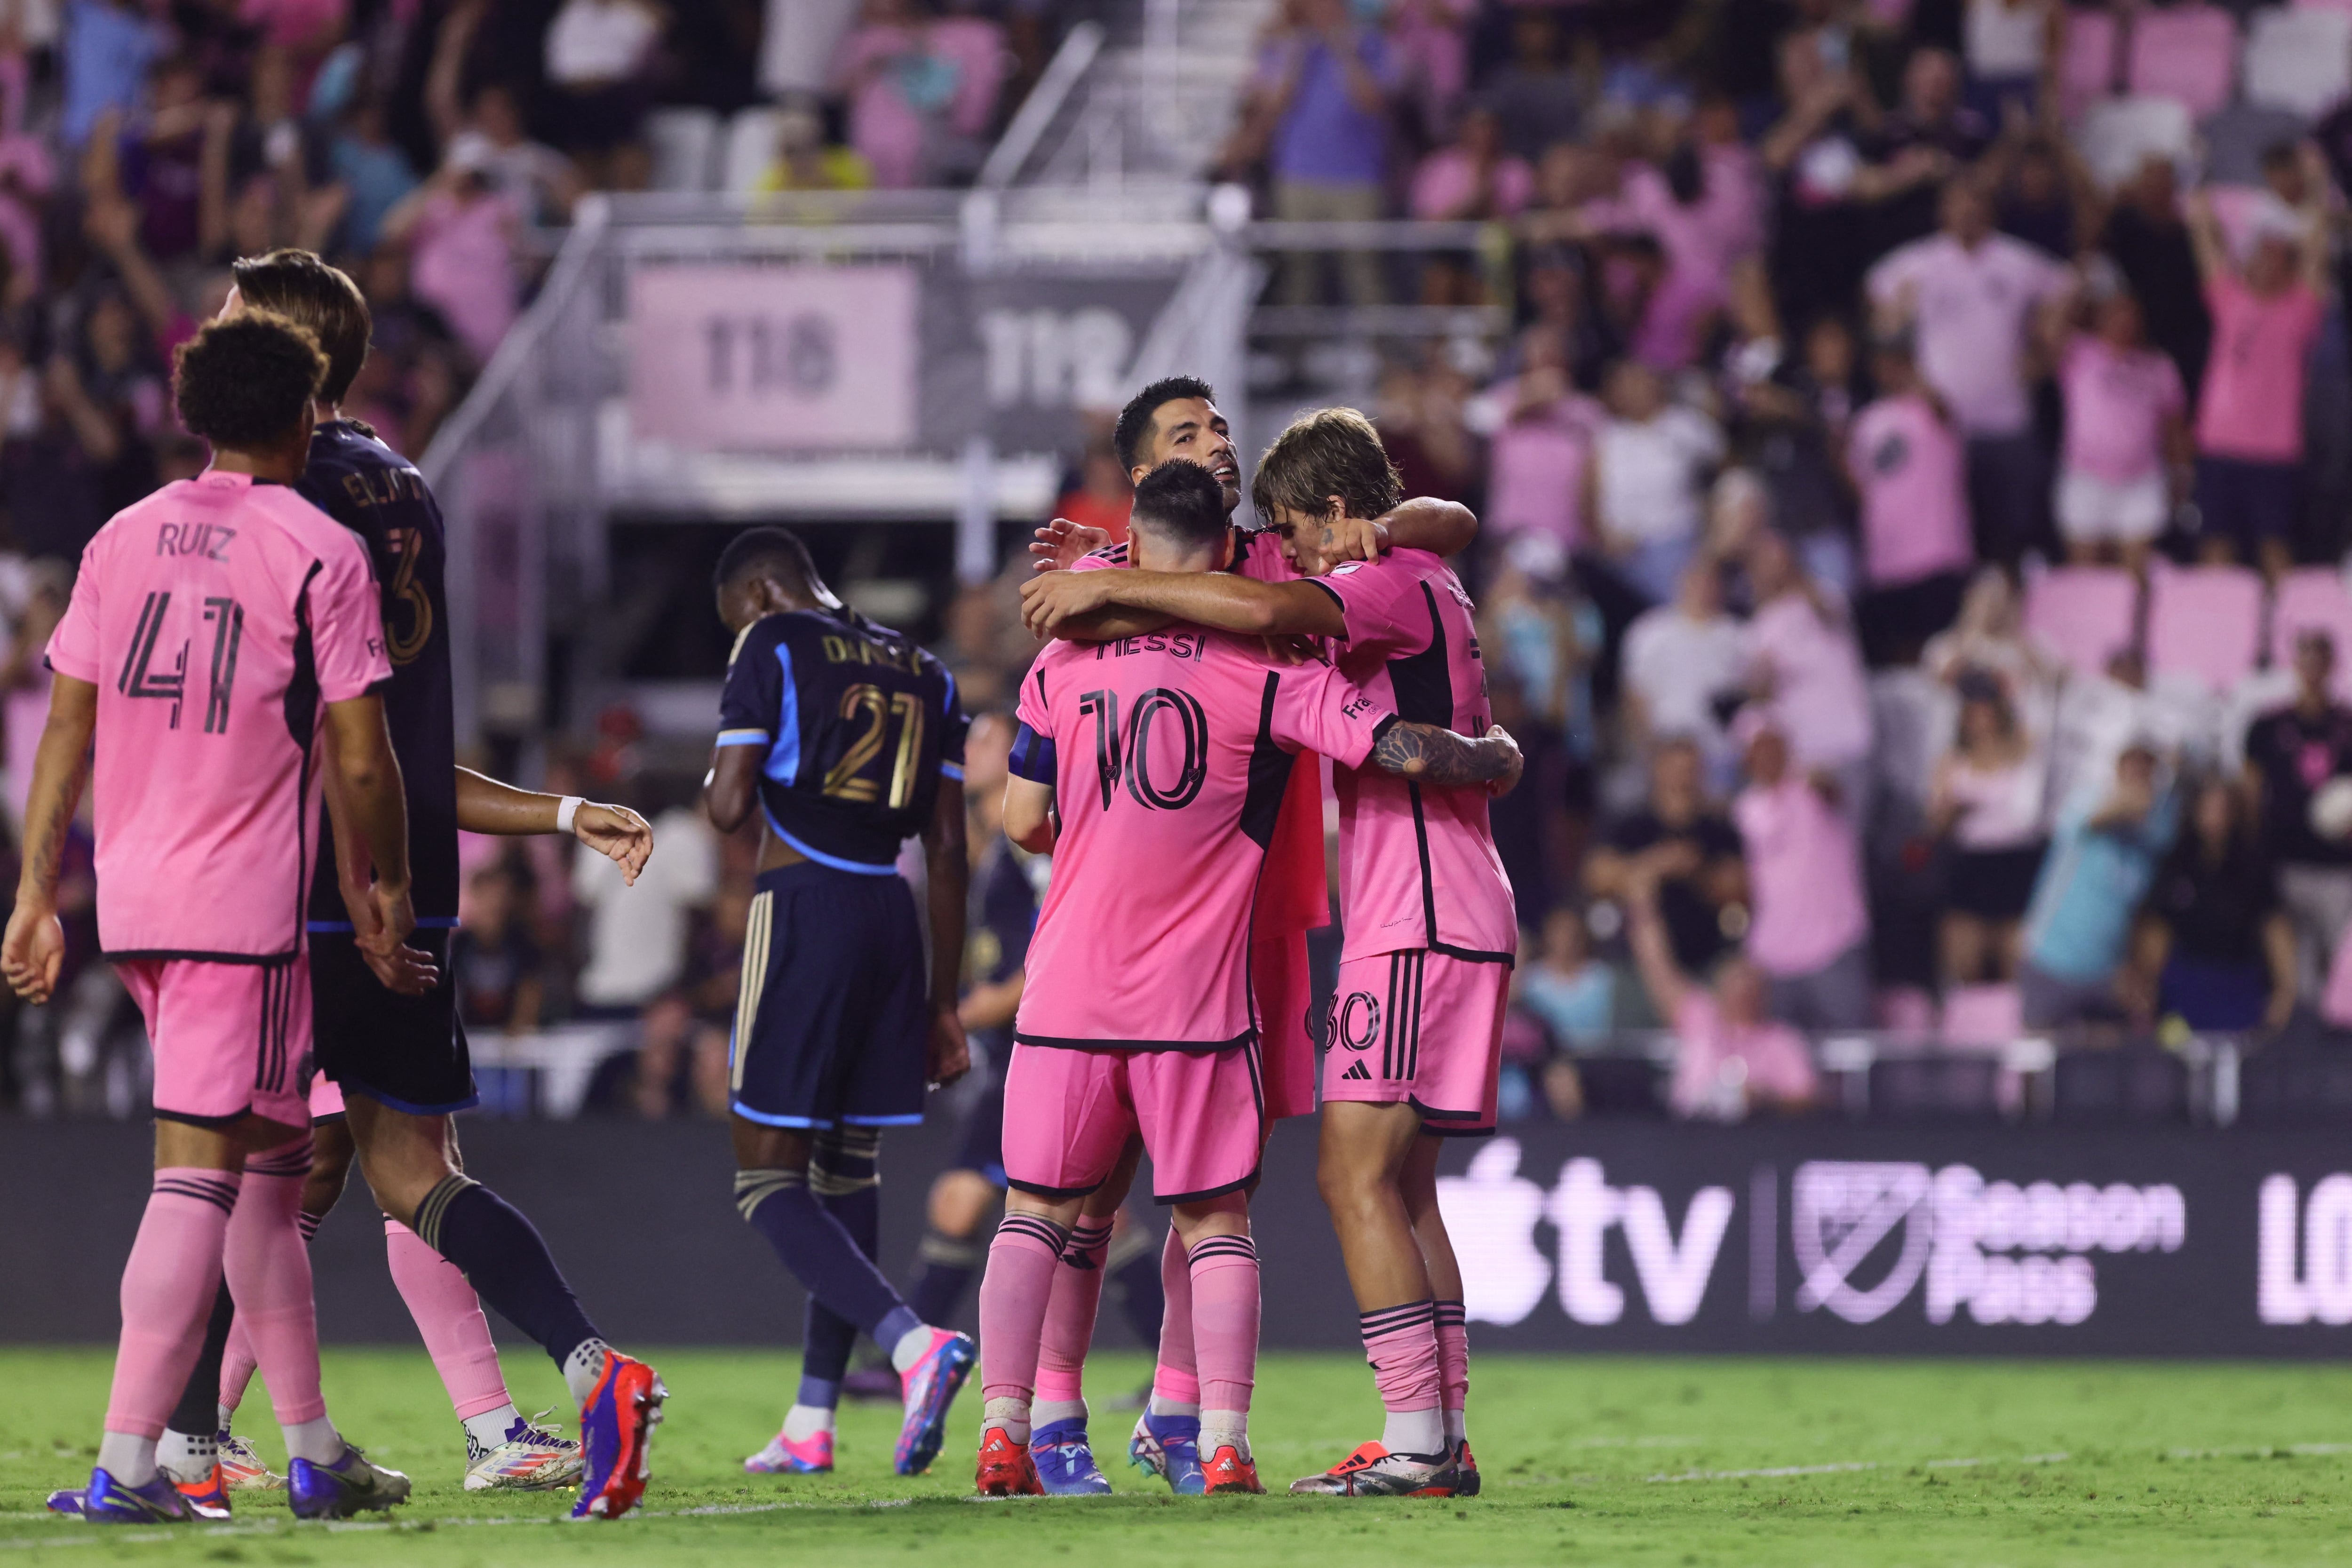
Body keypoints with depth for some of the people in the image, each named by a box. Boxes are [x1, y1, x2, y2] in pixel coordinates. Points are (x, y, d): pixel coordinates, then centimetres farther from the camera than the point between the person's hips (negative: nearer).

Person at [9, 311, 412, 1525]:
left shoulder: (122, 539, 9)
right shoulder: (318, 552, -7)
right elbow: (362, 760, -8)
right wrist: (388, 887, 7)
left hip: (132, 897, 6)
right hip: (244, 906, -6)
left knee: (271, 1159, 17)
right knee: (197, 1175, -8)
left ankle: (313, 1451, 21)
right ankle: (125, 1464, -15)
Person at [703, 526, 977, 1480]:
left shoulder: (771, 650, -2)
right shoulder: (923, 674, 16)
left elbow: (730, 807, -11)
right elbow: (947, 849, 13)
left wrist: (719, 780, 14)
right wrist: (942, 1002, 15)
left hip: (802, 908, -6)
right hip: (892, 918, 6)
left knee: (769, 1181, -4)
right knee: (846, 1167, 14)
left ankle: (912, 1341, -27)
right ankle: (812, 1420, 15)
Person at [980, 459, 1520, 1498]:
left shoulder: (1062, 662, 3)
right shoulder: (1264, 666, -5)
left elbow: (1021, 821, 6)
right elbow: (1399, 750, -10)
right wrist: (1498, 758, 10)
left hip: (1068, 983, 2)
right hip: (1195, 992, -2)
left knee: (1036, 1210, 11)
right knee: (1214, 1220, 7)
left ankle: (1002, 1433, 0)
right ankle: (1223, 1443, -3)